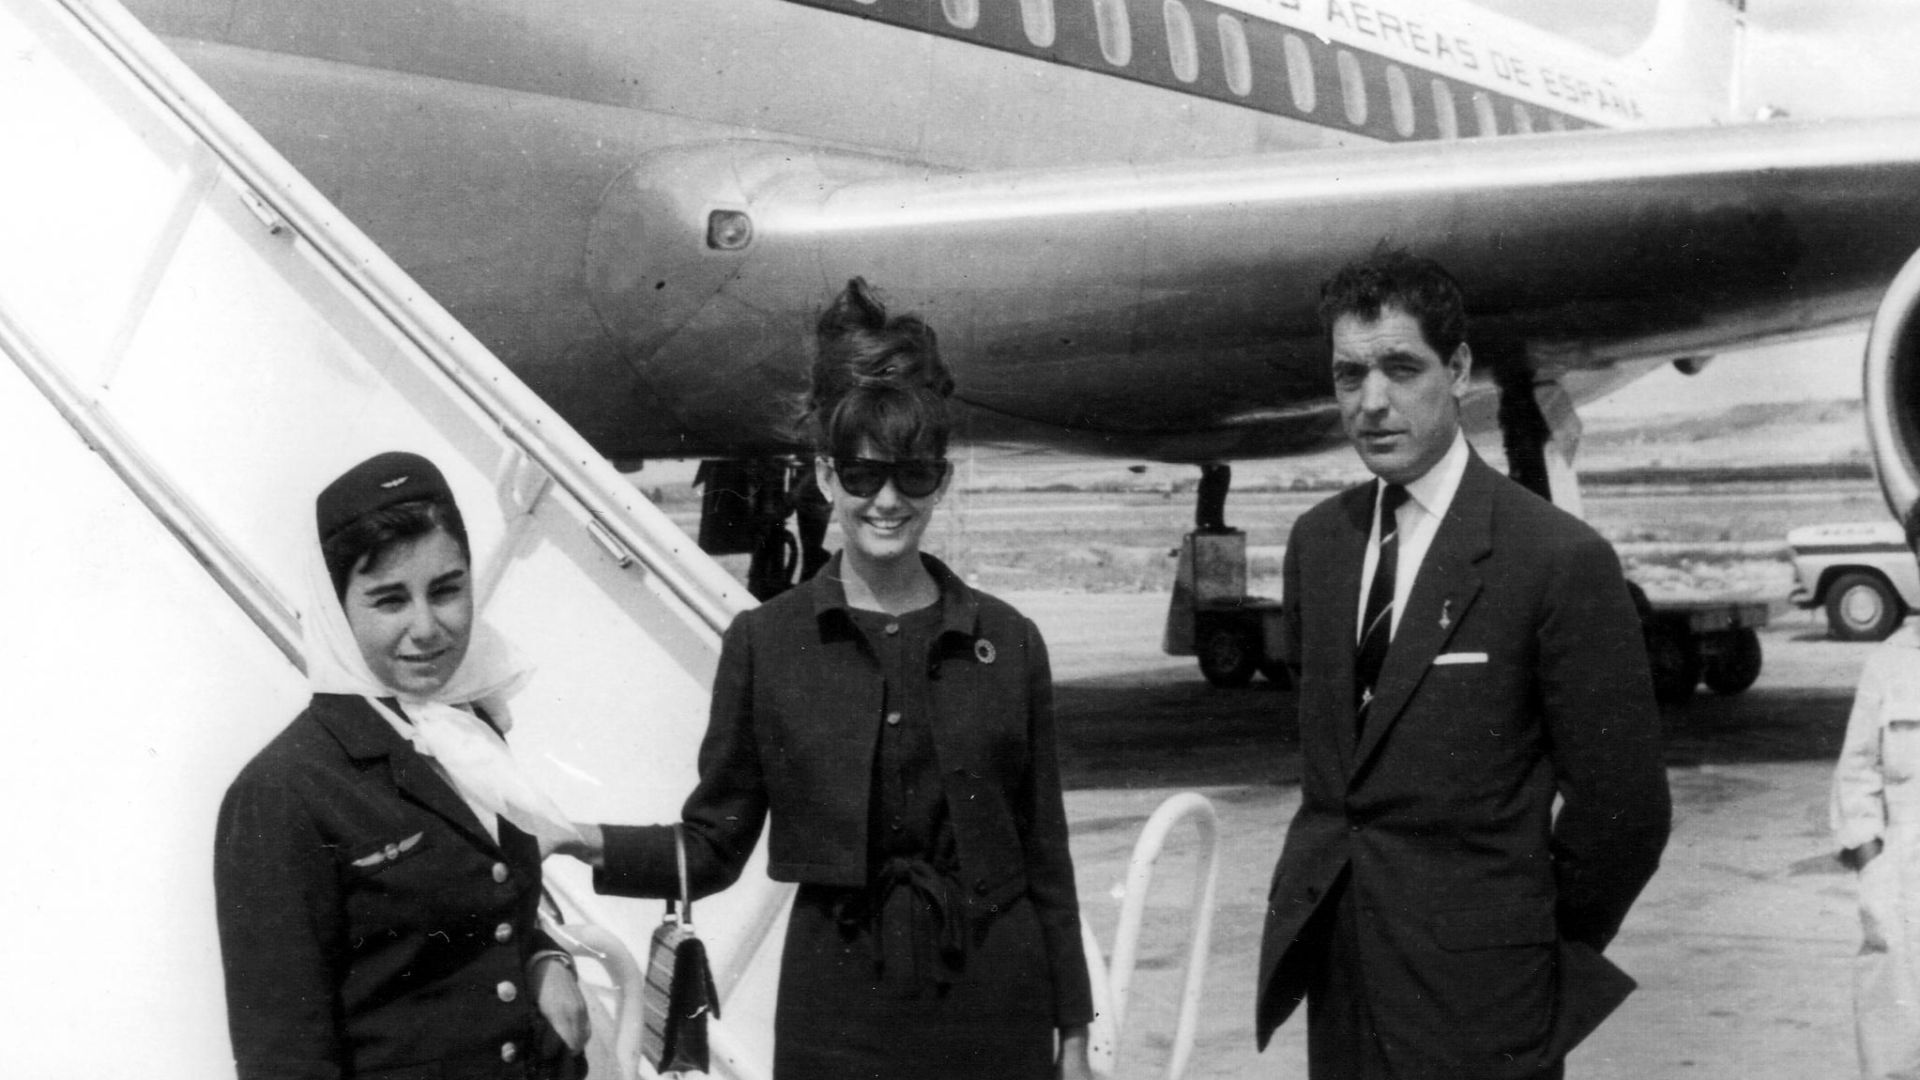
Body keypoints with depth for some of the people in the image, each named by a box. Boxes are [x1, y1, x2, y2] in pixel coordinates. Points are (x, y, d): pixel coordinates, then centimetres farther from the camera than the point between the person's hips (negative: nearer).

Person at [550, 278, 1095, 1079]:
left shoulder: (1007, 643, 2)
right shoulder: (765, 643, 0)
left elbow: (1045, 855, 5)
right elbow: (714, 843, 1)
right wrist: (594, 843, -15)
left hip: (997, 1010, 1)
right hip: (839, 1015, -1)